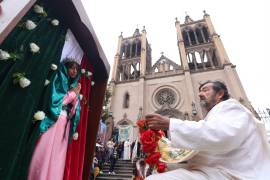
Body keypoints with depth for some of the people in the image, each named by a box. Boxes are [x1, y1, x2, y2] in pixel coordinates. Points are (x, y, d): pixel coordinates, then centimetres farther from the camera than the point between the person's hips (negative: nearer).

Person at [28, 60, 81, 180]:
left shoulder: (73, 86, 19)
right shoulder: (58, 81, 3)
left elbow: (72, 113, 13)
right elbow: (55, 101, -12)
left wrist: (76, 96, -3)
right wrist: (73, 93, -4)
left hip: (65, 125, 6)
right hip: (53, 122, -5)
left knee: (58, 158, 4)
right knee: (45, 153, -9)